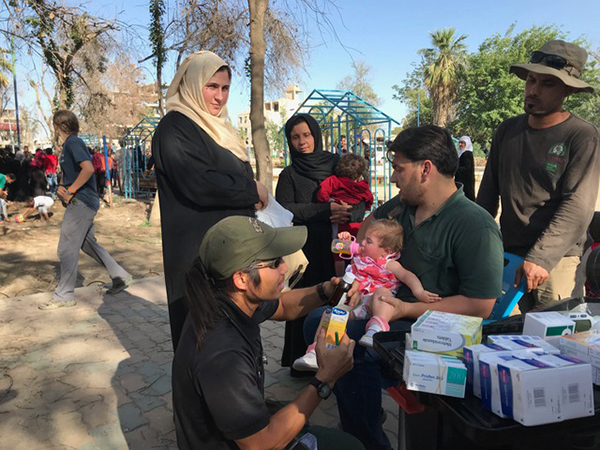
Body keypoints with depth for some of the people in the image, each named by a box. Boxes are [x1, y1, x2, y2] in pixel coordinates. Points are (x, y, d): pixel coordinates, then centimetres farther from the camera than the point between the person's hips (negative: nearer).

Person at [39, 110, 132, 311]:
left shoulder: (73, 142, -12)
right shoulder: (68, 145, 17)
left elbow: (88, 168, -26)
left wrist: (70, 191, -18)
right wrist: (61, 188, 3)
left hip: (81, 202, -10)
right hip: (82, 203, 10)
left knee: (66, 249, -3)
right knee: (89, 244, 16)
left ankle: (64, 296, 7)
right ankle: (120, 277, 21)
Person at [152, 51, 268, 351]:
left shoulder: (216, 126, 17)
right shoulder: (175, 127, -11)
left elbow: (238, 175, 22)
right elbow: (201, 184, -24)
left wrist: (251, 196, 0)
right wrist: (253, 191, -11)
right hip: (198, 250, -8)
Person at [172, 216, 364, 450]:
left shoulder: (235, 299, -14)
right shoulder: (223, 356, -38)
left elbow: (282, 306, 7)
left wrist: (325, 291, -12)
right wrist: (325, 380, -26)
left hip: (246, 427, 7)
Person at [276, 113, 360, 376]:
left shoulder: (338, 165, 11)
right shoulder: (289, 175, 7)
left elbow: (361, 204, 6)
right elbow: (284, 209, -9)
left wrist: (348, 214, -17)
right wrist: (326, 210, -17)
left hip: (337, 247, 2)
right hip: (306, 250, -1)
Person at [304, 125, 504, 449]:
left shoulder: (476, 225, -20)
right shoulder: (402, 205, 5)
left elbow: (480, 306, -23)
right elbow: (370, 222, 28)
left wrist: (406, 309, -24)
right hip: (391, 306, 9)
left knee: (351, 348, -31)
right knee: (317, 322, 5)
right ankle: (352, 422, 15)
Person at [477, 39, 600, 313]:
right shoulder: (507, 130, 7)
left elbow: (578, 207, -15)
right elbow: (488, 193, 10)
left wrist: (541, 258, -24)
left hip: (557, 260, -4)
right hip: (507, 255, 4)